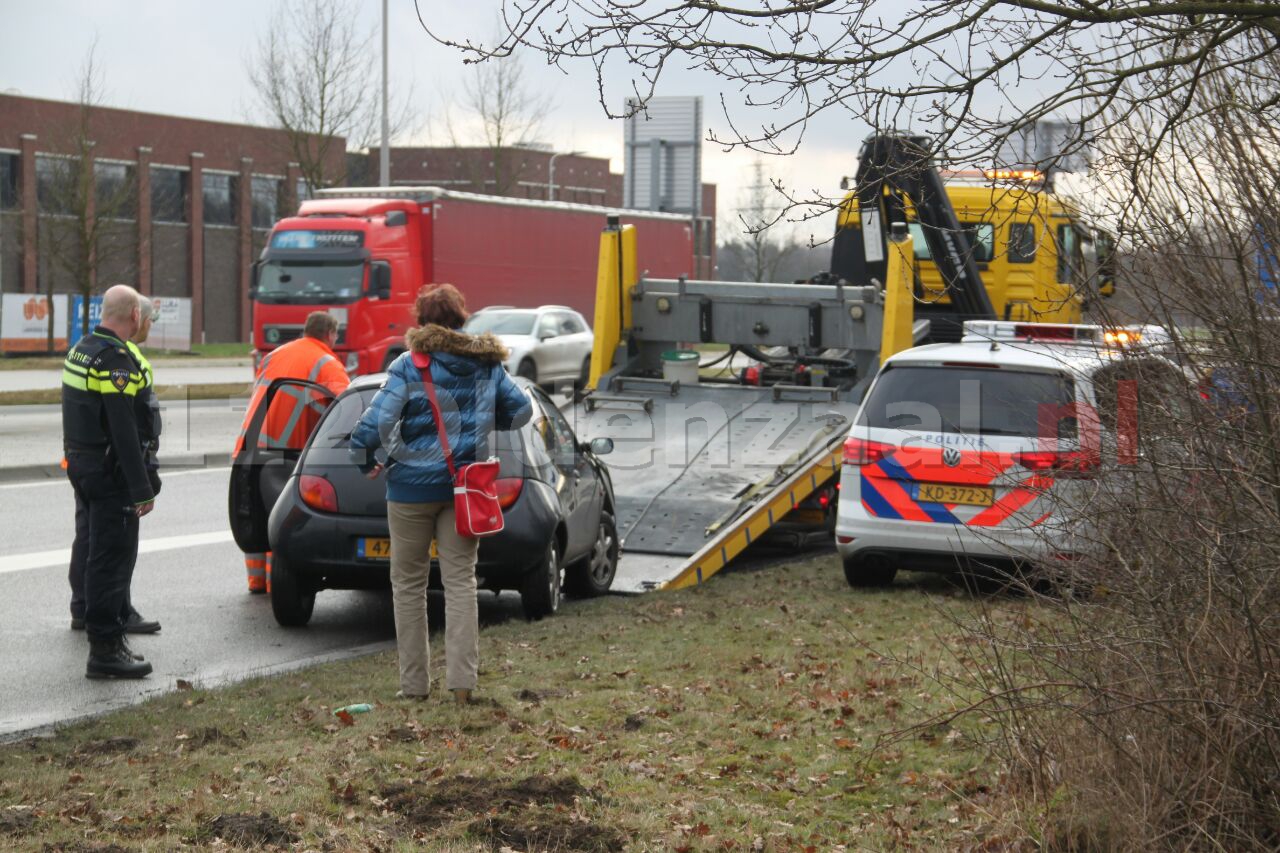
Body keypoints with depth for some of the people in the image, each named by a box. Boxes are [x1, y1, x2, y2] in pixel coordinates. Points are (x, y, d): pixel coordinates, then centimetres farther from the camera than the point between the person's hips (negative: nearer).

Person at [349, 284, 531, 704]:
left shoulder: (410, 366, -12)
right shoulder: (486, 364, 3)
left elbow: (375, 422, -18)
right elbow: (521, 410, 10)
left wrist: (365, 460, 0)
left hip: (413, 484, -3)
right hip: (465, 484, 4)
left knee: (408, 582, 8)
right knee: (460, 580, 6)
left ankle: (414, 682, 11)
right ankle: (462, 679, -3)